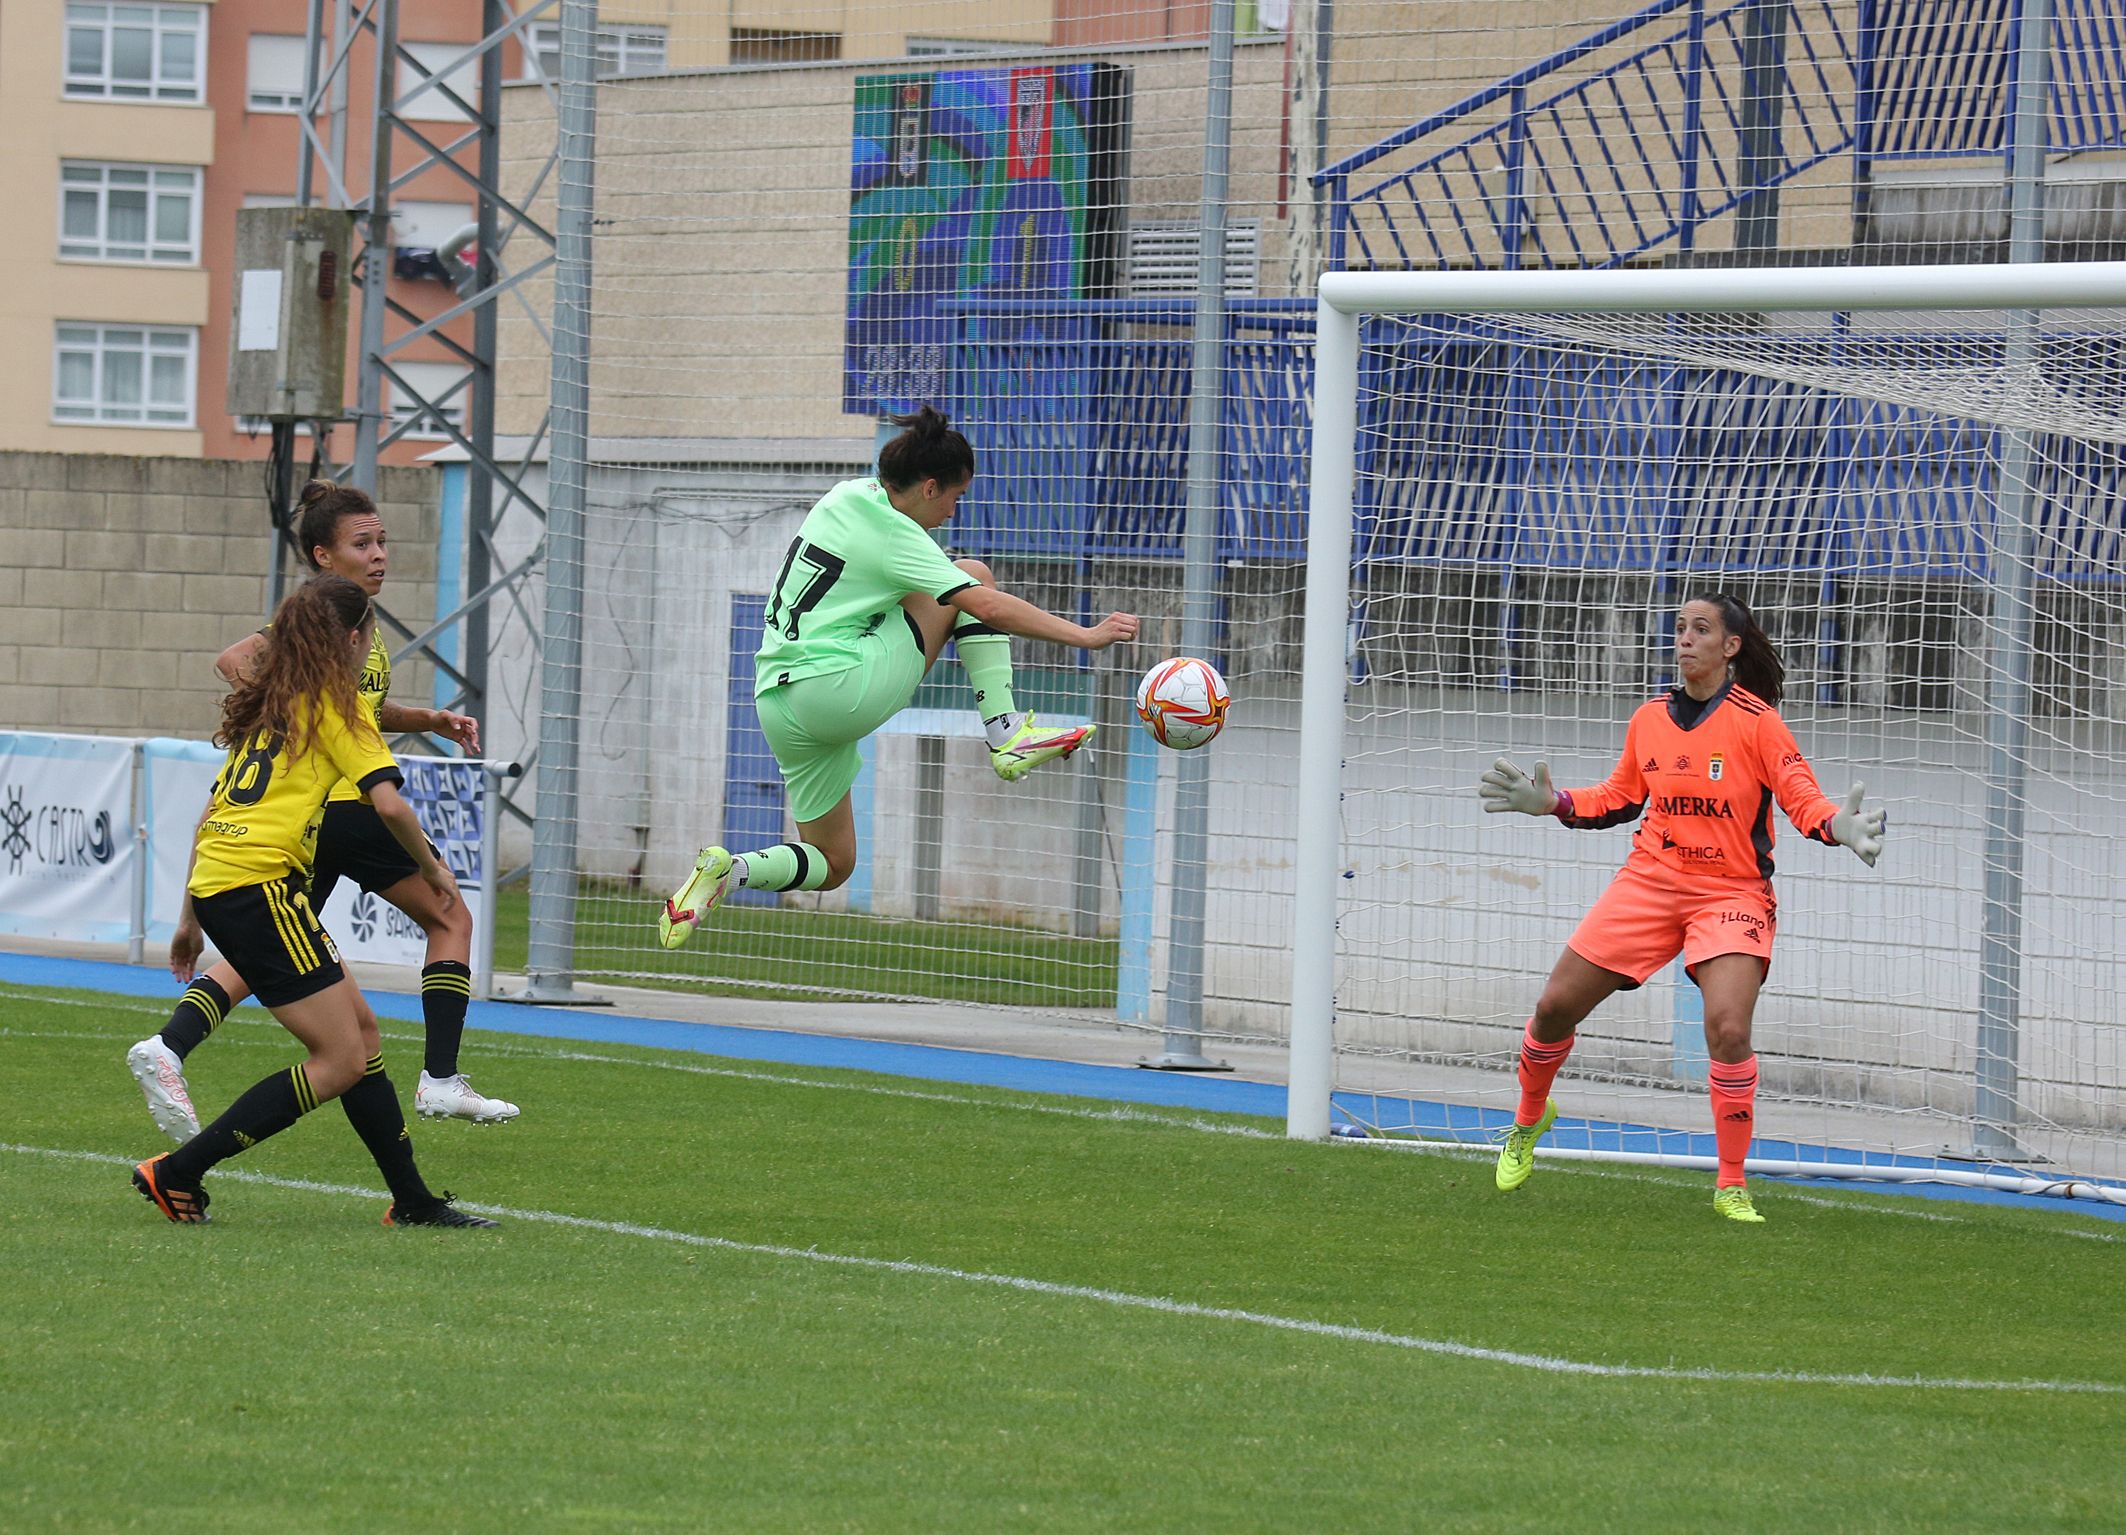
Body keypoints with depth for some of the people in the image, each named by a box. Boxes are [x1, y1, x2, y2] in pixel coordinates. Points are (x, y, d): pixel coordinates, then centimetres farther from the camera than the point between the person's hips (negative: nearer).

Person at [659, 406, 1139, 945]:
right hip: (837, 688, -8)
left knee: (832, 864, 19)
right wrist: (1084, 636, -15)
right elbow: (987, 605, -17)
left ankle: (726, 871, -6)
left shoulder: (851, 494, 14)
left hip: (776, 702, 8)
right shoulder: (894, 535, -10)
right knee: (975, 574, 3)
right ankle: (1007, 737, -3)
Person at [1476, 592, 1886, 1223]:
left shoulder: (1756, 722, -9)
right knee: (1556, 1007, 4)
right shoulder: (1649, 719, 5)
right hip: (1649, 883, 4)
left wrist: (1837, 825, -34)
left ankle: (1732, 1187, -10)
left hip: (1731, 894, -4)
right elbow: (1620, 797, 20)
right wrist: (1551, 802, 8)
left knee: (1728, 1027, -23)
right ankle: (1529, 1119, 35)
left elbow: (1802, 798, -14)